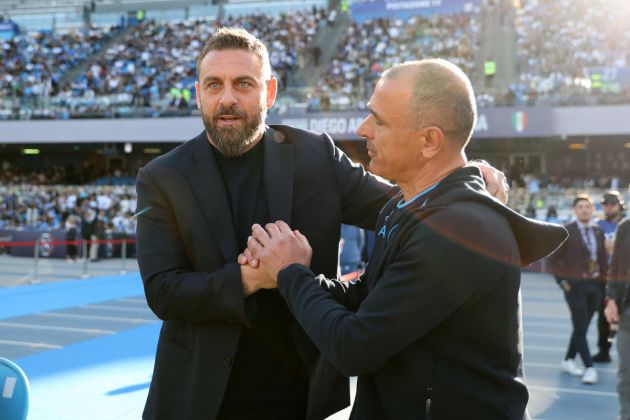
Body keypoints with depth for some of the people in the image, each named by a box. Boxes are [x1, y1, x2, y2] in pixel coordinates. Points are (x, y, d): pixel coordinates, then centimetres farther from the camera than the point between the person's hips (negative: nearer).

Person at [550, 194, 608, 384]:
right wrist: (563, 281, -7)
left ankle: (569, 361, 26)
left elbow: (603, 259, 14)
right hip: (575, 285, -5)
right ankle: (589, 368, -2)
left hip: (594, 285, 5)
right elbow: (554, 259, -4)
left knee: (582, 326, 12)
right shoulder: (566, 231, -6)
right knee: (580, 327, -6)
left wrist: (603, 280, 7)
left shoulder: (598, 231, 9)